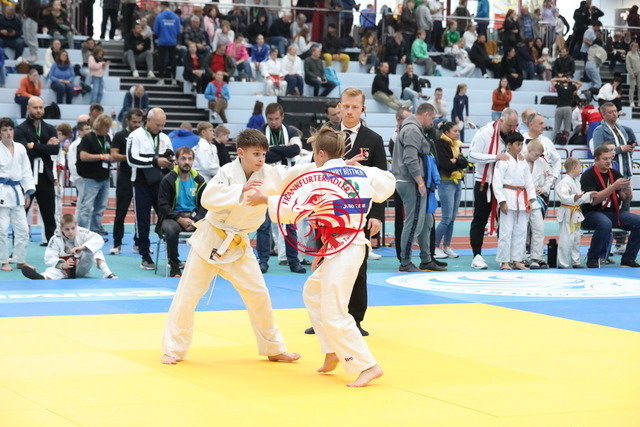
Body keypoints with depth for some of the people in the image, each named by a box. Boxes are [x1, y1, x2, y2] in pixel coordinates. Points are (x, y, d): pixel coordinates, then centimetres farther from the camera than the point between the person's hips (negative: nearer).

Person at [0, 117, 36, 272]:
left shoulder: (20, 149, 6)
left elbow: (26, 171, 10)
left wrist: (28, 192, 7)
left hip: (16, 191, 5)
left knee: (22, 228, 8)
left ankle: (20, 260, 19)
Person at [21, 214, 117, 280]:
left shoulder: (82, 233, -8)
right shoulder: (56, 240, -11)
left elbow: (99, 240, -20)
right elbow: (49, 258, -17)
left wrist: (82, 247, -34)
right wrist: (62, 265, -36)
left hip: (81, 267, 2)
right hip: (64, 268, -2)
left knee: (95, 249, -18)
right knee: (52, 270, -36)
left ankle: (107, 274, -32)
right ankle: (43, 278, -74)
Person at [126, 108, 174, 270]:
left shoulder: (164, 138, 12)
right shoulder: (136, 136, -5)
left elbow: (170, 159, 20)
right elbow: (131, 159, -17)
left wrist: (170, 163, -5)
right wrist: (155, 161, -21)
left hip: (161, 184, 4)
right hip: (142, 185, -4)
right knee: (143, 221, 2)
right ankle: (145, 257, 10)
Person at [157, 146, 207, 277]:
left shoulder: (199, 180, 8)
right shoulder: (168, 180, -2)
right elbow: (163, 206, -5)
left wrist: (196, 221, -12)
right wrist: (180, 219, -18)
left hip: (194, 218, 3)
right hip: (172, 217, -3)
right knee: (171, 229, -38)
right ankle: (174, 266, -19)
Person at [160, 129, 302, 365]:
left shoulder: (270, 175, -6)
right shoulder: (228, 172, -19)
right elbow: (208, 198, -34)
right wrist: (241, 190, -43)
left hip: (239, 244, 4)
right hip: (211, 240, -4)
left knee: (259, 294, 5)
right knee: (188, 294, 0)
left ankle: (274, 348, 20)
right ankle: (173, 349, 12)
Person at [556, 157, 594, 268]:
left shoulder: (576, 182, 14)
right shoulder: (565, 182, -17)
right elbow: (564, 197, -28)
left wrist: (589, 195, 16)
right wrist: (575, 198, -41)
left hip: (575, 214, 10)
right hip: (567, 214, -10)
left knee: (576, 238, 16)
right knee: (566, 239, -8)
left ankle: (575, 262, 25)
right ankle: (562, 263, -2)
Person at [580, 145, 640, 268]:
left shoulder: (615, 174, 8)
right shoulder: (588, 176, -9)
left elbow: (626, 200, 11)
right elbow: (593, 200, -22)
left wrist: (627, 190, -14)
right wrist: (614, 186, -25)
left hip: (614, 213, 6)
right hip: (591, 214, -6)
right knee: (605, 224, -38)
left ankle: (628, 259, -3)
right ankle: (592, 259, -19)